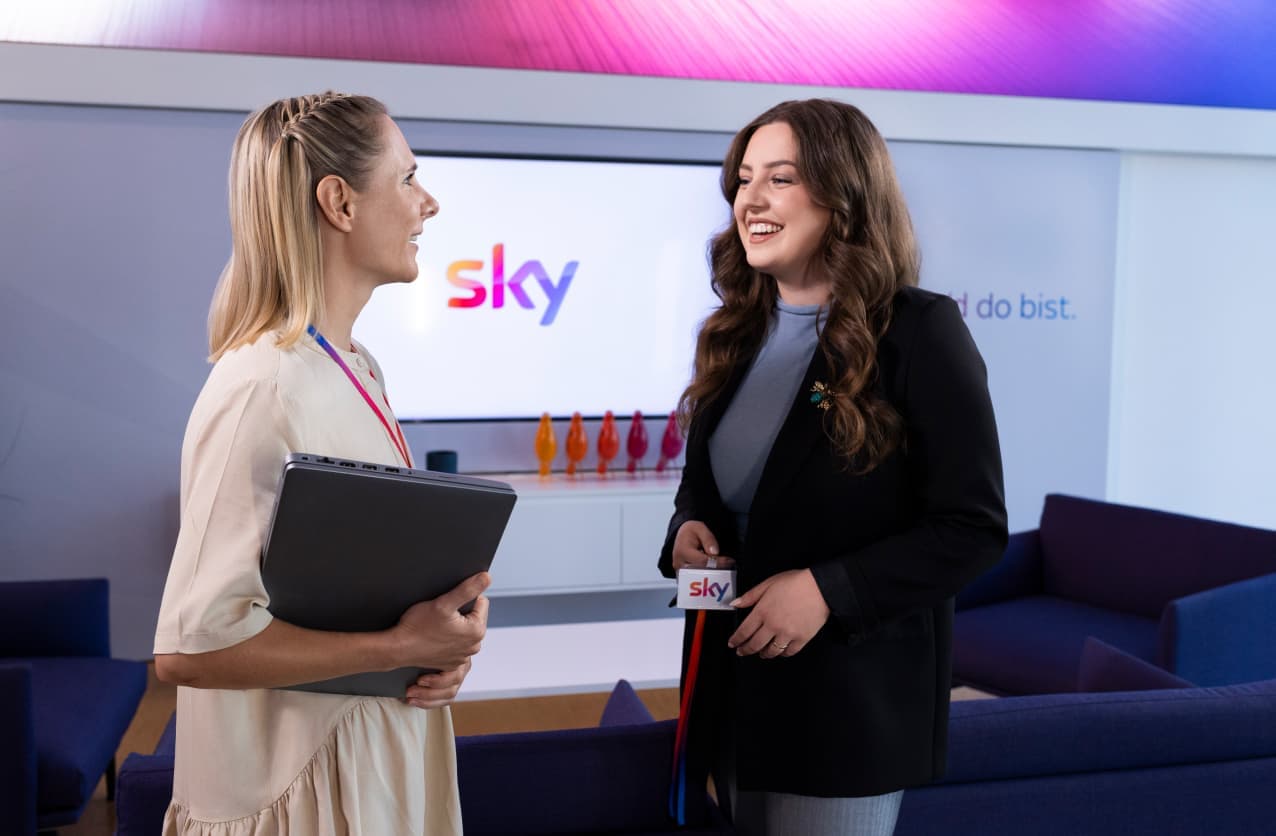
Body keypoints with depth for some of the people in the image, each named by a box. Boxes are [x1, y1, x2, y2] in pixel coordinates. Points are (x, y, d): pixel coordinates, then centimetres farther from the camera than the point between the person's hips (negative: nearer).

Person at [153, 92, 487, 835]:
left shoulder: (359, 368, 4)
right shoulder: (263, 390, -23)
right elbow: (189, 646, -24)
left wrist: (444, 636, -4)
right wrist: (401, 648, -21)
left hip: (380, 742, 8)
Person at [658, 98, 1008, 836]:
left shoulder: (919, 332, -13)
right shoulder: (736, 331, 7)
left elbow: (974, 528, -15)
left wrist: (830, 590, -23)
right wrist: (687, 529, -6)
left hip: (851, 699, -6)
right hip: (735, 686, 6)